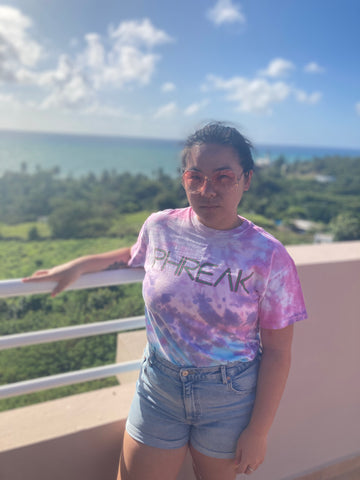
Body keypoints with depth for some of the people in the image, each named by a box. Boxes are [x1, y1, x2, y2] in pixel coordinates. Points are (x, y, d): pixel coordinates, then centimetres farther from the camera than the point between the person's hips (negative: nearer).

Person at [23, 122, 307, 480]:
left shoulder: (269, 257, -17)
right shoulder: (160, 227, -9)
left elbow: (276, 351, -11)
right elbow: (135, 255, 15)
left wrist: (258, 430, -7)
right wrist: (79, 265, 6)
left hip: (229, 398, -1)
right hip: (158, 386, 2)